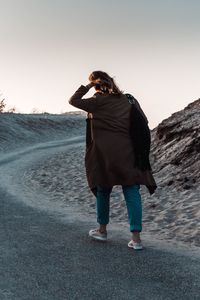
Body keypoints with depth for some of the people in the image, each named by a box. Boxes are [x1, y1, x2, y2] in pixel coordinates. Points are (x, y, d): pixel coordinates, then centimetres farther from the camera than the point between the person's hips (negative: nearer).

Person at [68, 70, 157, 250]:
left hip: (104, 155, -2)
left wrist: (87, 86, 8)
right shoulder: (128, 100, 8)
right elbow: (144, 123, 6)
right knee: (132, 192, 0)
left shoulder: (98, 101, -4)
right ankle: (136, 238, -6)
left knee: (103, 190, 15)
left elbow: (73, 101, 5)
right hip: (128, 153, 2)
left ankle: (102, 230, 28)